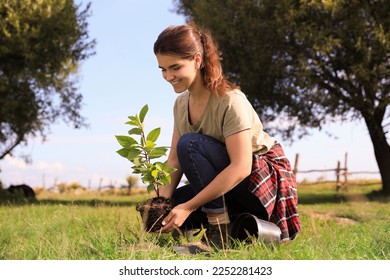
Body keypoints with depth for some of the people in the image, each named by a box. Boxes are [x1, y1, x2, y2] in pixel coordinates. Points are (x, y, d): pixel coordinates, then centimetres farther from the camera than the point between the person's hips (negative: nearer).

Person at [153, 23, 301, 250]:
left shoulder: (230, 100, -22)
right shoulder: (181, 104, 3)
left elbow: (241, 168, -30)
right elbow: (174, 160, 1)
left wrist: (188, 206, -32)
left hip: (264, 181, -8)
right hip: (224, 181, 8)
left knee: (190, 144, -27)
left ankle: (221, 232, -24)